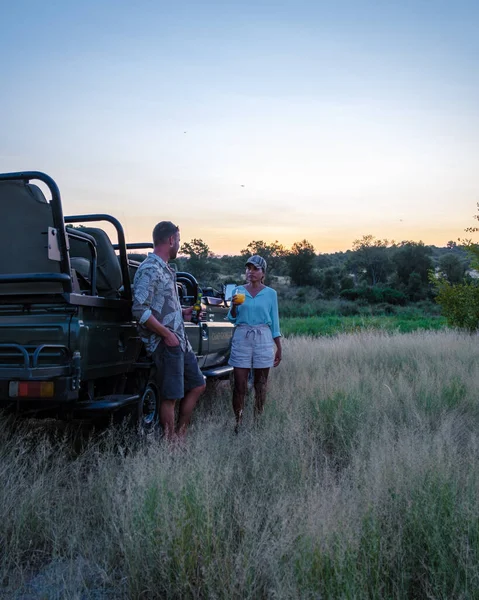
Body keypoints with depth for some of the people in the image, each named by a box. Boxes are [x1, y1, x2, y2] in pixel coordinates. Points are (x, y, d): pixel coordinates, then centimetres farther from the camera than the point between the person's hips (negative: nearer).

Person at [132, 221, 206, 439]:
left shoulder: (165, 269, 15)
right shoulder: (149, 270, -15)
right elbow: (140, 310, -23)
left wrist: (183, 313, 14)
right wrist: (167, 334, -19)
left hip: (180, 341, 10)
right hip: (166, 344, -10)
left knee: (197, 385, 17)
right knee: (170, 396, 0)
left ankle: (180, 433, 26)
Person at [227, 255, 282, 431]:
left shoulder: (270, 294, 5)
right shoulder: (239, 291, 8)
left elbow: (274, 322, 7)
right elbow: (232, 319, 9)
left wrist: (279, 348, 4)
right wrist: (234, 306, -11)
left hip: (263, 339, 0)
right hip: (241, 339, 1)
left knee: (261, 385, 5)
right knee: (239, 385, -3)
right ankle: (238, 422, 4)